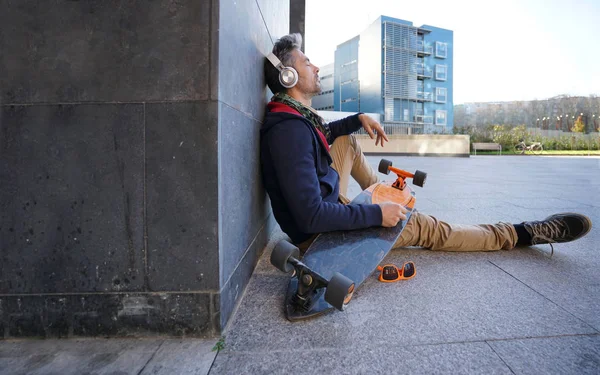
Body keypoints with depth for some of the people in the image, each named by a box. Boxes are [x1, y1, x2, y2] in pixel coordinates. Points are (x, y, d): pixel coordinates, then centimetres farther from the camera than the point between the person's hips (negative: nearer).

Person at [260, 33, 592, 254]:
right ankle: (521, 234, 18)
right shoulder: (290, 129, -29)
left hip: (329, 208, 10)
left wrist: (358, 119, 10)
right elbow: (312, 217, -35)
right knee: (424, 226, -1)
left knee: (347, 142, 16)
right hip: (321, 234, -9)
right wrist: (377, 216, -27)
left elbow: (322, 136, 25)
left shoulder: (293, 114, 2)